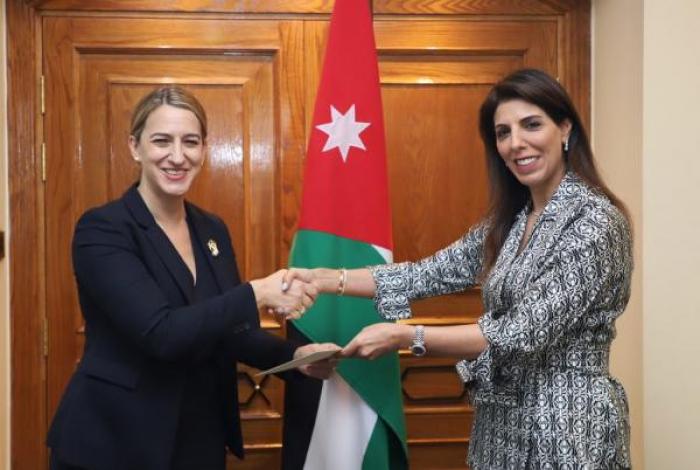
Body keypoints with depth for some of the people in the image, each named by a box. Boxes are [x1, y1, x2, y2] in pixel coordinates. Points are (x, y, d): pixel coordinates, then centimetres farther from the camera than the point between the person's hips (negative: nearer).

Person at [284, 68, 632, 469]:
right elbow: (433, 273, 6)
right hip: (505, 423, 7)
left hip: (565, 425, -7)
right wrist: (323, 279, -2)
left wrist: (402, 336, -24)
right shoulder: (510, 219, 7)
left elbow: (527, 333, -24)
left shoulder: (594, 220, -18)